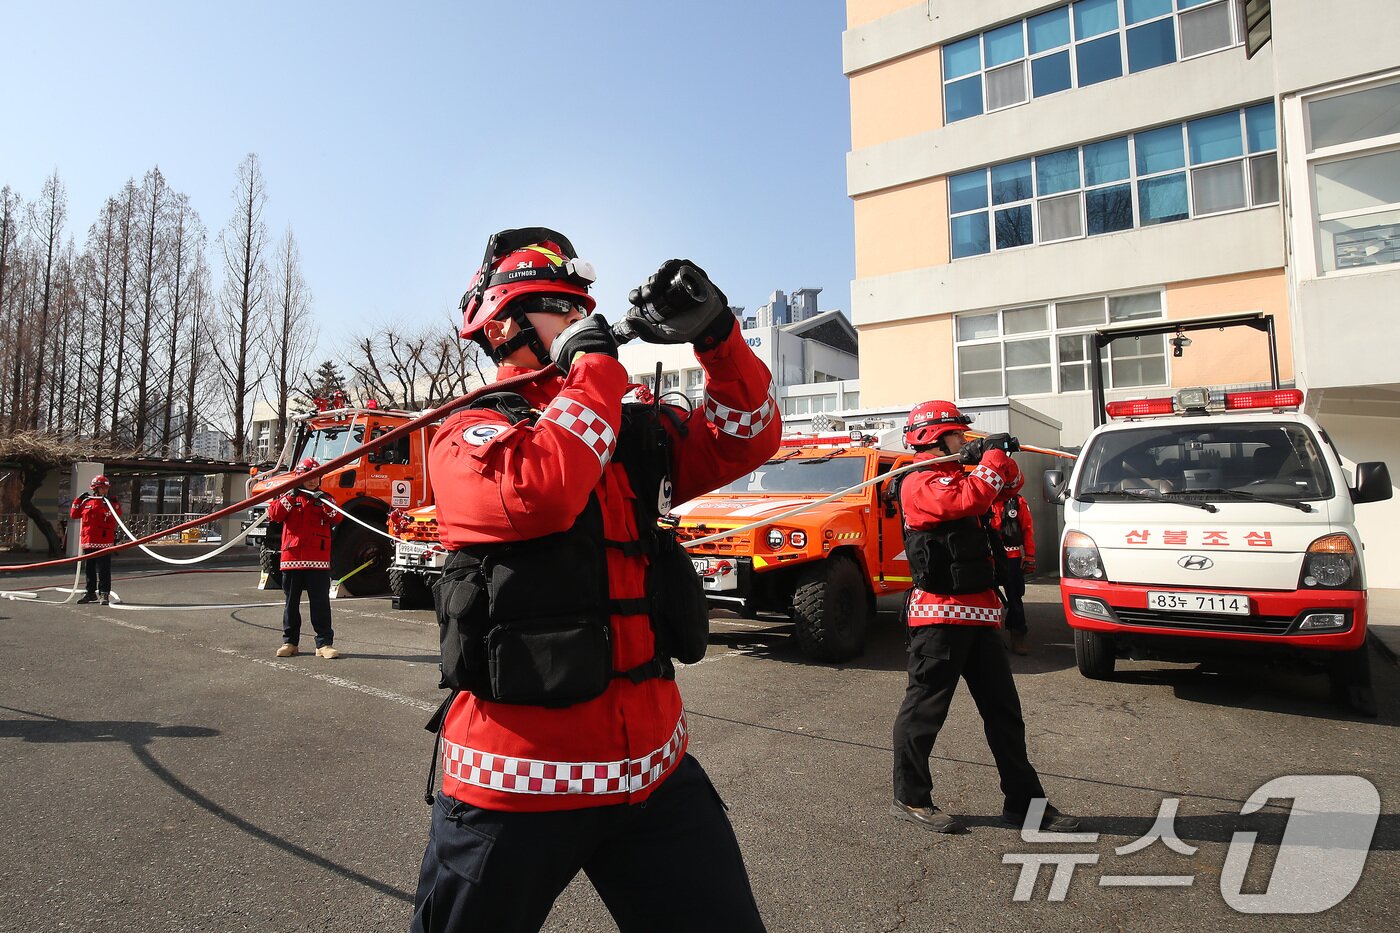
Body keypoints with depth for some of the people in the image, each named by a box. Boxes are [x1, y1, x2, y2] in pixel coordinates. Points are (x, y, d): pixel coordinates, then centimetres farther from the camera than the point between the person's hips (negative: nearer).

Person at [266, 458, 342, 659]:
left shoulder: (324, 498, 11)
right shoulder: (288, 496, 11)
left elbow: (336, 519, -5)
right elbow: (273, 515, -6)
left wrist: (325, 503, -20)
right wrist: (289, 497, -15)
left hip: (318, 560, -1)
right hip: (292, 558, 1)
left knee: (320, 603, -2)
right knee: (291, 603, 9)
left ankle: (324, 644, 0)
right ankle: (290, 642, 20)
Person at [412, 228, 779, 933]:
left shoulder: (630, 432, 9)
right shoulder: (467, 436, -6)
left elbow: (746, 437, 6)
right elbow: (536, 492, -28)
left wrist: (713, 332, -7)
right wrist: (595, 366, -16)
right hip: (517, 779, -4)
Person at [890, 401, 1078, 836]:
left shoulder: (956, 476, 19)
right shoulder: (920, 483, -11)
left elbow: (1008, 486, 22)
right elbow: (967, 500, -28)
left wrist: (1000, 458, 3)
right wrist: (992, 456, -14)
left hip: (978, 613, 10)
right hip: (940, 613, -9)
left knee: (1004, 710, 13)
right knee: (924, 709, 0)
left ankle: (1023, 801, 23)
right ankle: (910, 799, 13)